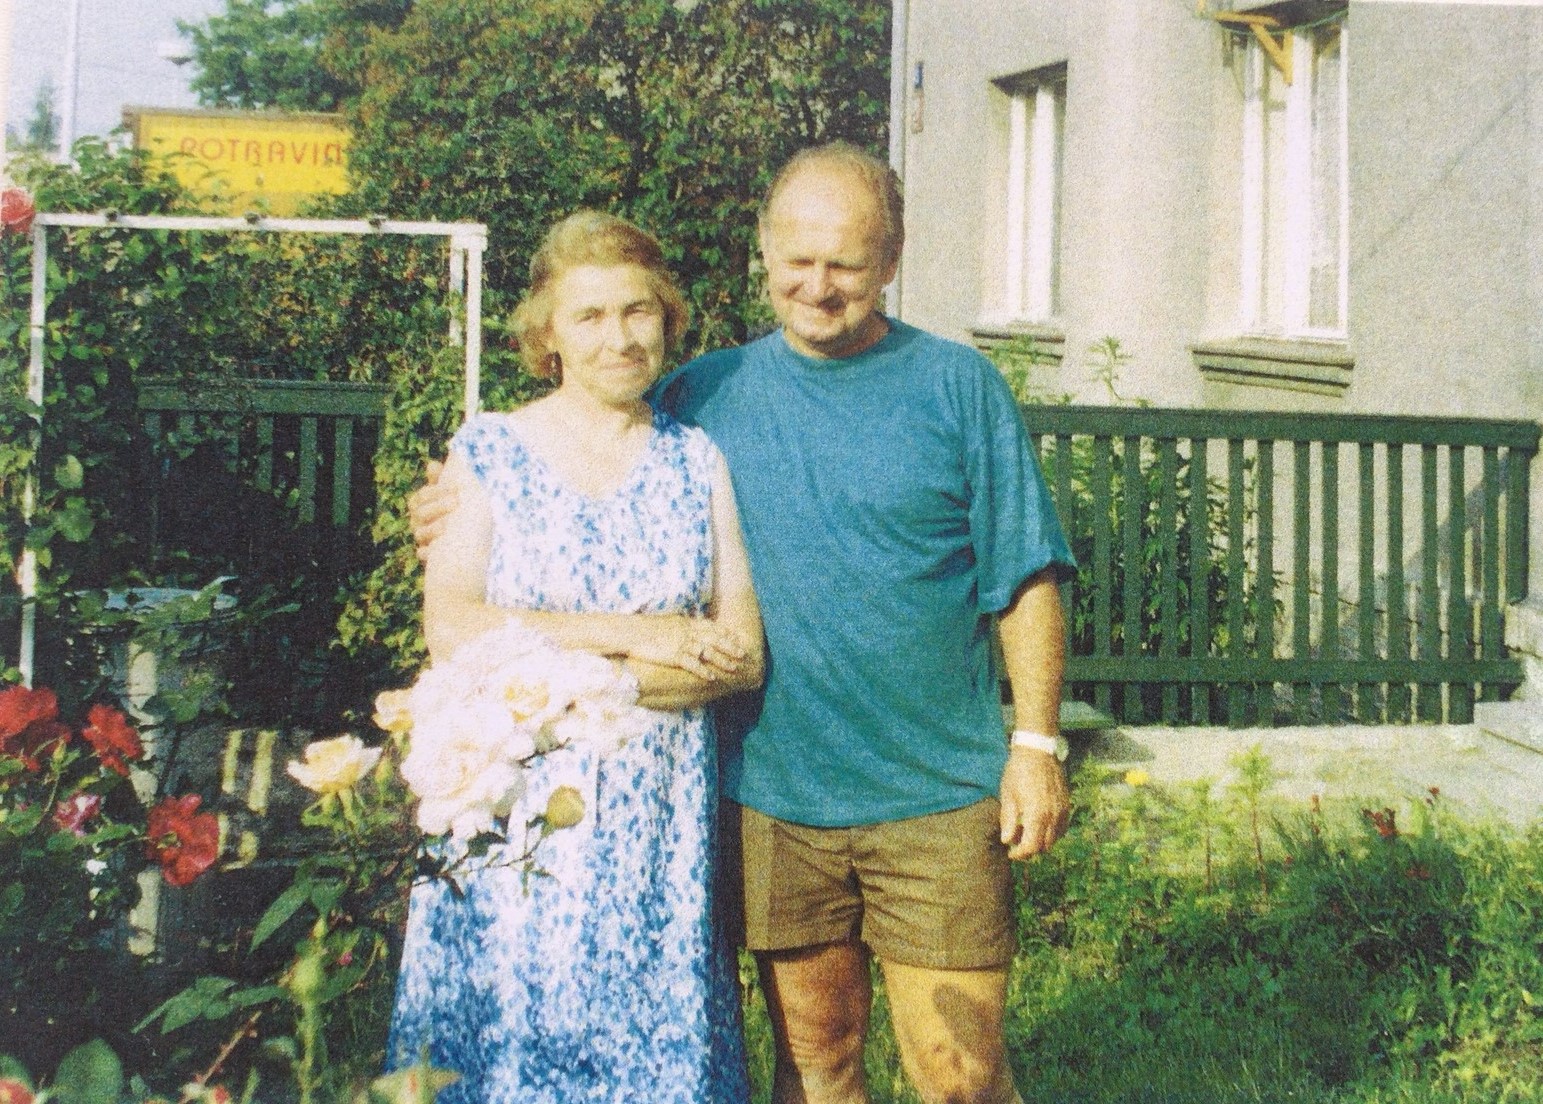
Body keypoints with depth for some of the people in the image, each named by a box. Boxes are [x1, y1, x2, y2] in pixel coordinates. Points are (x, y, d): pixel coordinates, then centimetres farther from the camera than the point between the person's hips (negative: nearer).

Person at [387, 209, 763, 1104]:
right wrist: (637, 633, -11)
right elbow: (451, 629, -9)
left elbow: (743, 655, -1)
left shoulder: (698, 463, 7)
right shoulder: (488, 452, 3)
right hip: (514, 806, -1)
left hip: (661, 816, 1)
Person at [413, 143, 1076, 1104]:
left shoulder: (957, 386, 0)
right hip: (772, 799, 2)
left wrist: (1036, 743, -5)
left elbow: (1023, 579, 0)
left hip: (936, 803, -2)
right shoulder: (705, 394, 6)